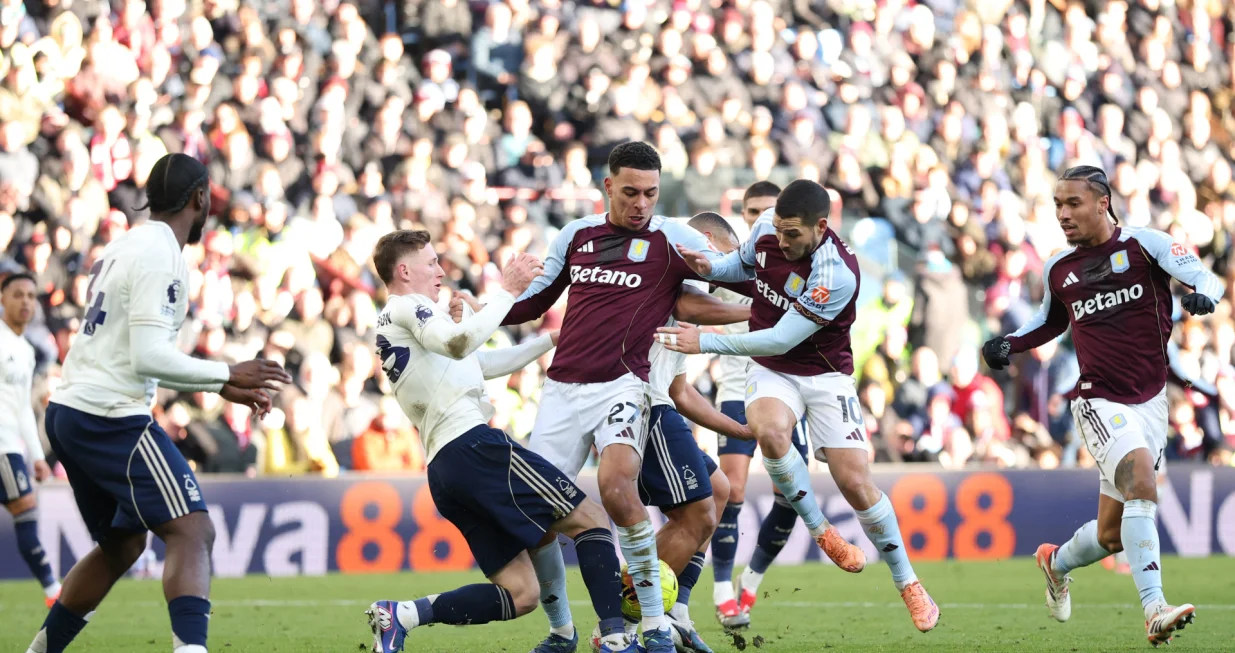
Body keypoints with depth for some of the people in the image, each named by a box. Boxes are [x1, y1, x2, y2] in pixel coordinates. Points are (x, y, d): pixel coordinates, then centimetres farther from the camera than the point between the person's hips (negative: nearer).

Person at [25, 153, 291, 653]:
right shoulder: (159, 255, -12)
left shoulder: (121, 249, 18)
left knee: (121, 545, 23)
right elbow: (148, 357, -19)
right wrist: (227, 375, -9)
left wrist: (219, 387, 19)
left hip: (68, 411, 10)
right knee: (193, 532, -15)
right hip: (109, 418, -10)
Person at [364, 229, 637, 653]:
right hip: (473, 444, -9)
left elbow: (483, 365, 37)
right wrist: (508, 291, -16)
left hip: (442, 470, 9)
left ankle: (400, 616, -8)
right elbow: (458, 343, -21)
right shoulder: (408, 308, 2)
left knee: (519, 594, 4)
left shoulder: (389, 329, 31)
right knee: (589, 519, -2)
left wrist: (551, 341, 37)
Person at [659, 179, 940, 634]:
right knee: (769, 430, -32)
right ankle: (820, 531, -10)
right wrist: (708, 268, -7)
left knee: (855, 482, -12)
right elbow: (745, 265, 15)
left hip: (824, 376, -4)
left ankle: (907, 584, 9)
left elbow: (780, 339, -26)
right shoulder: (767, 228, -10)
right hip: (771, 374, 4)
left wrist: (705, 343, -23)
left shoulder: (836, 275, -29)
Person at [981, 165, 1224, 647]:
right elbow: (1051, 321, 26)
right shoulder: (1058, 271, 7)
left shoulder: (1146, 245, -2)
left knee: (1112, 535, 6)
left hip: (1150, 399, 1)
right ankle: (1154, 609, -31)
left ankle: (1057, 562, 40)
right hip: (1099, 402, -1)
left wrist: (1203, 294, -34)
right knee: (1141, 482, -29)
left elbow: (1205, 278, -11)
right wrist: (1010, 344, 8)